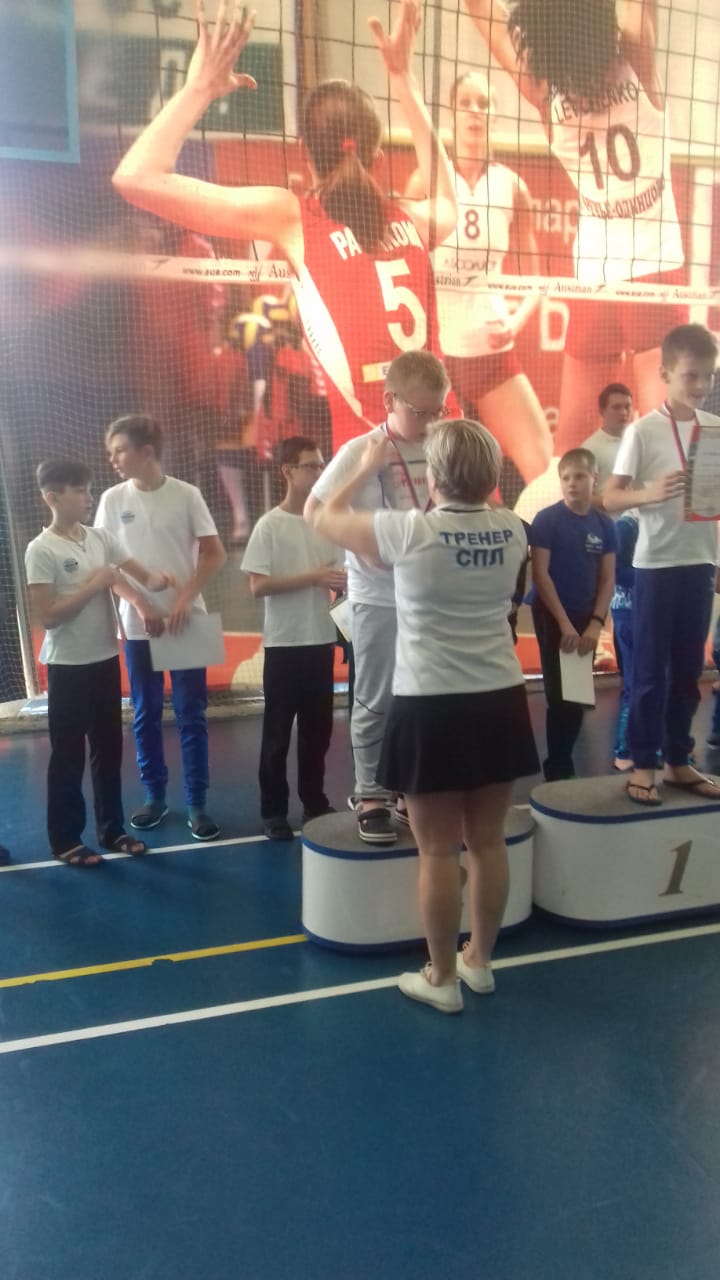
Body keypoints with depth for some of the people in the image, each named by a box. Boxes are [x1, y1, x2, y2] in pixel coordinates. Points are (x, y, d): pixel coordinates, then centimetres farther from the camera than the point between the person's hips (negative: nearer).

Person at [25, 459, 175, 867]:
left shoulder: (101, 537, 4)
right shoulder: (42, 550, -13)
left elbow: (141, 575, 9)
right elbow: (46, 617, -18)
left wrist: (155, 581, -14)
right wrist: (93, 586, -18)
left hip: (105, 659, 6)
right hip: (68, 666, -6)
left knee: (109, 749, 14)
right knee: (68, 756, 4)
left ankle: (112, 829, 28)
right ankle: (65, 840, 17)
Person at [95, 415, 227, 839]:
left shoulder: (186, 495, -5)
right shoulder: (113, 499, 1)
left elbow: (215, 554, -2)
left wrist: (185, 599, -13)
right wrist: (139, 605, -10)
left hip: (186, 622, -2)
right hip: (137, 625, 2)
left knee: (192, 715, 2)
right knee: (145, 716, 9)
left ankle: (197, 804, 11)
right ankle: (155, 797, 23)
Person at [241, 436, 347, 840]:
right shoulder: (270, 525, -8)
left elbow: (337, 576, 12)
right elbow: (258, 586, -13)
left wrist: (342, 582, -12)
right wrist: (311, 578, -18)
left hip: (321, 640, 5)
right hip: (284, 643, -5)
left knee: (318, 727, 13)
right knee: (278, 731, 4)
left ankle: (315, 802, 27)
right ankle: (274, 810, 15)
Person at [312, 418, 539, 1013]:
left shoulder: (410, 531, -15)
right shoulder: (513, 530, -1)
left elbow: (328, 518, 2)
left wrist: (369, 467, 15)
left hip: (432, 708, -5)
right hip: (501, 702, 5)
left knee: (439, 852, 6)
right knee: (488, 842, 15)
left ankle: (442, 979, 20)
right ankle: (480, 961, 32)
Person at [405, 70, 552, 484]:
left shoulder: (512, 186, 6)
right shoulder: (427, 179, 0)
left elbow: (533, 276, 11)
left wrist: (517, 322, -8)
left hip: (492, 349, 2)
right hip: (433, 347, -2)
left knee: (547, 471, -4)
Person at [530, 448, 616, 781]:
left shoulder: (604, 524, 2)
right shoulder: (546, 520, -9)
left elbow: (607, 579, 4)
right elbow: (540, 575, -12)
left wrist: (595, 623, -7)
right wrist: (564, 623, -15)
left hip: (585, 619, 4)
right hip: (552, 617, -4)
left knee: (579, 695, 9)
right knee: (560, 696, -3)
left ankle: (560, 764, 22)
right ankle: (559, 769, 9)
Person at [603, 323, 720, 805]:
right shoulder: (644, 430, -7)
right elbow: (610, 498, -9)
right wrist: (650, 494, -28)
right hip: (656, 565, -5)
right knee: (650, 670, 2)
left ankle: (678, 761, 24)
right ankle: (643, 765, 13)